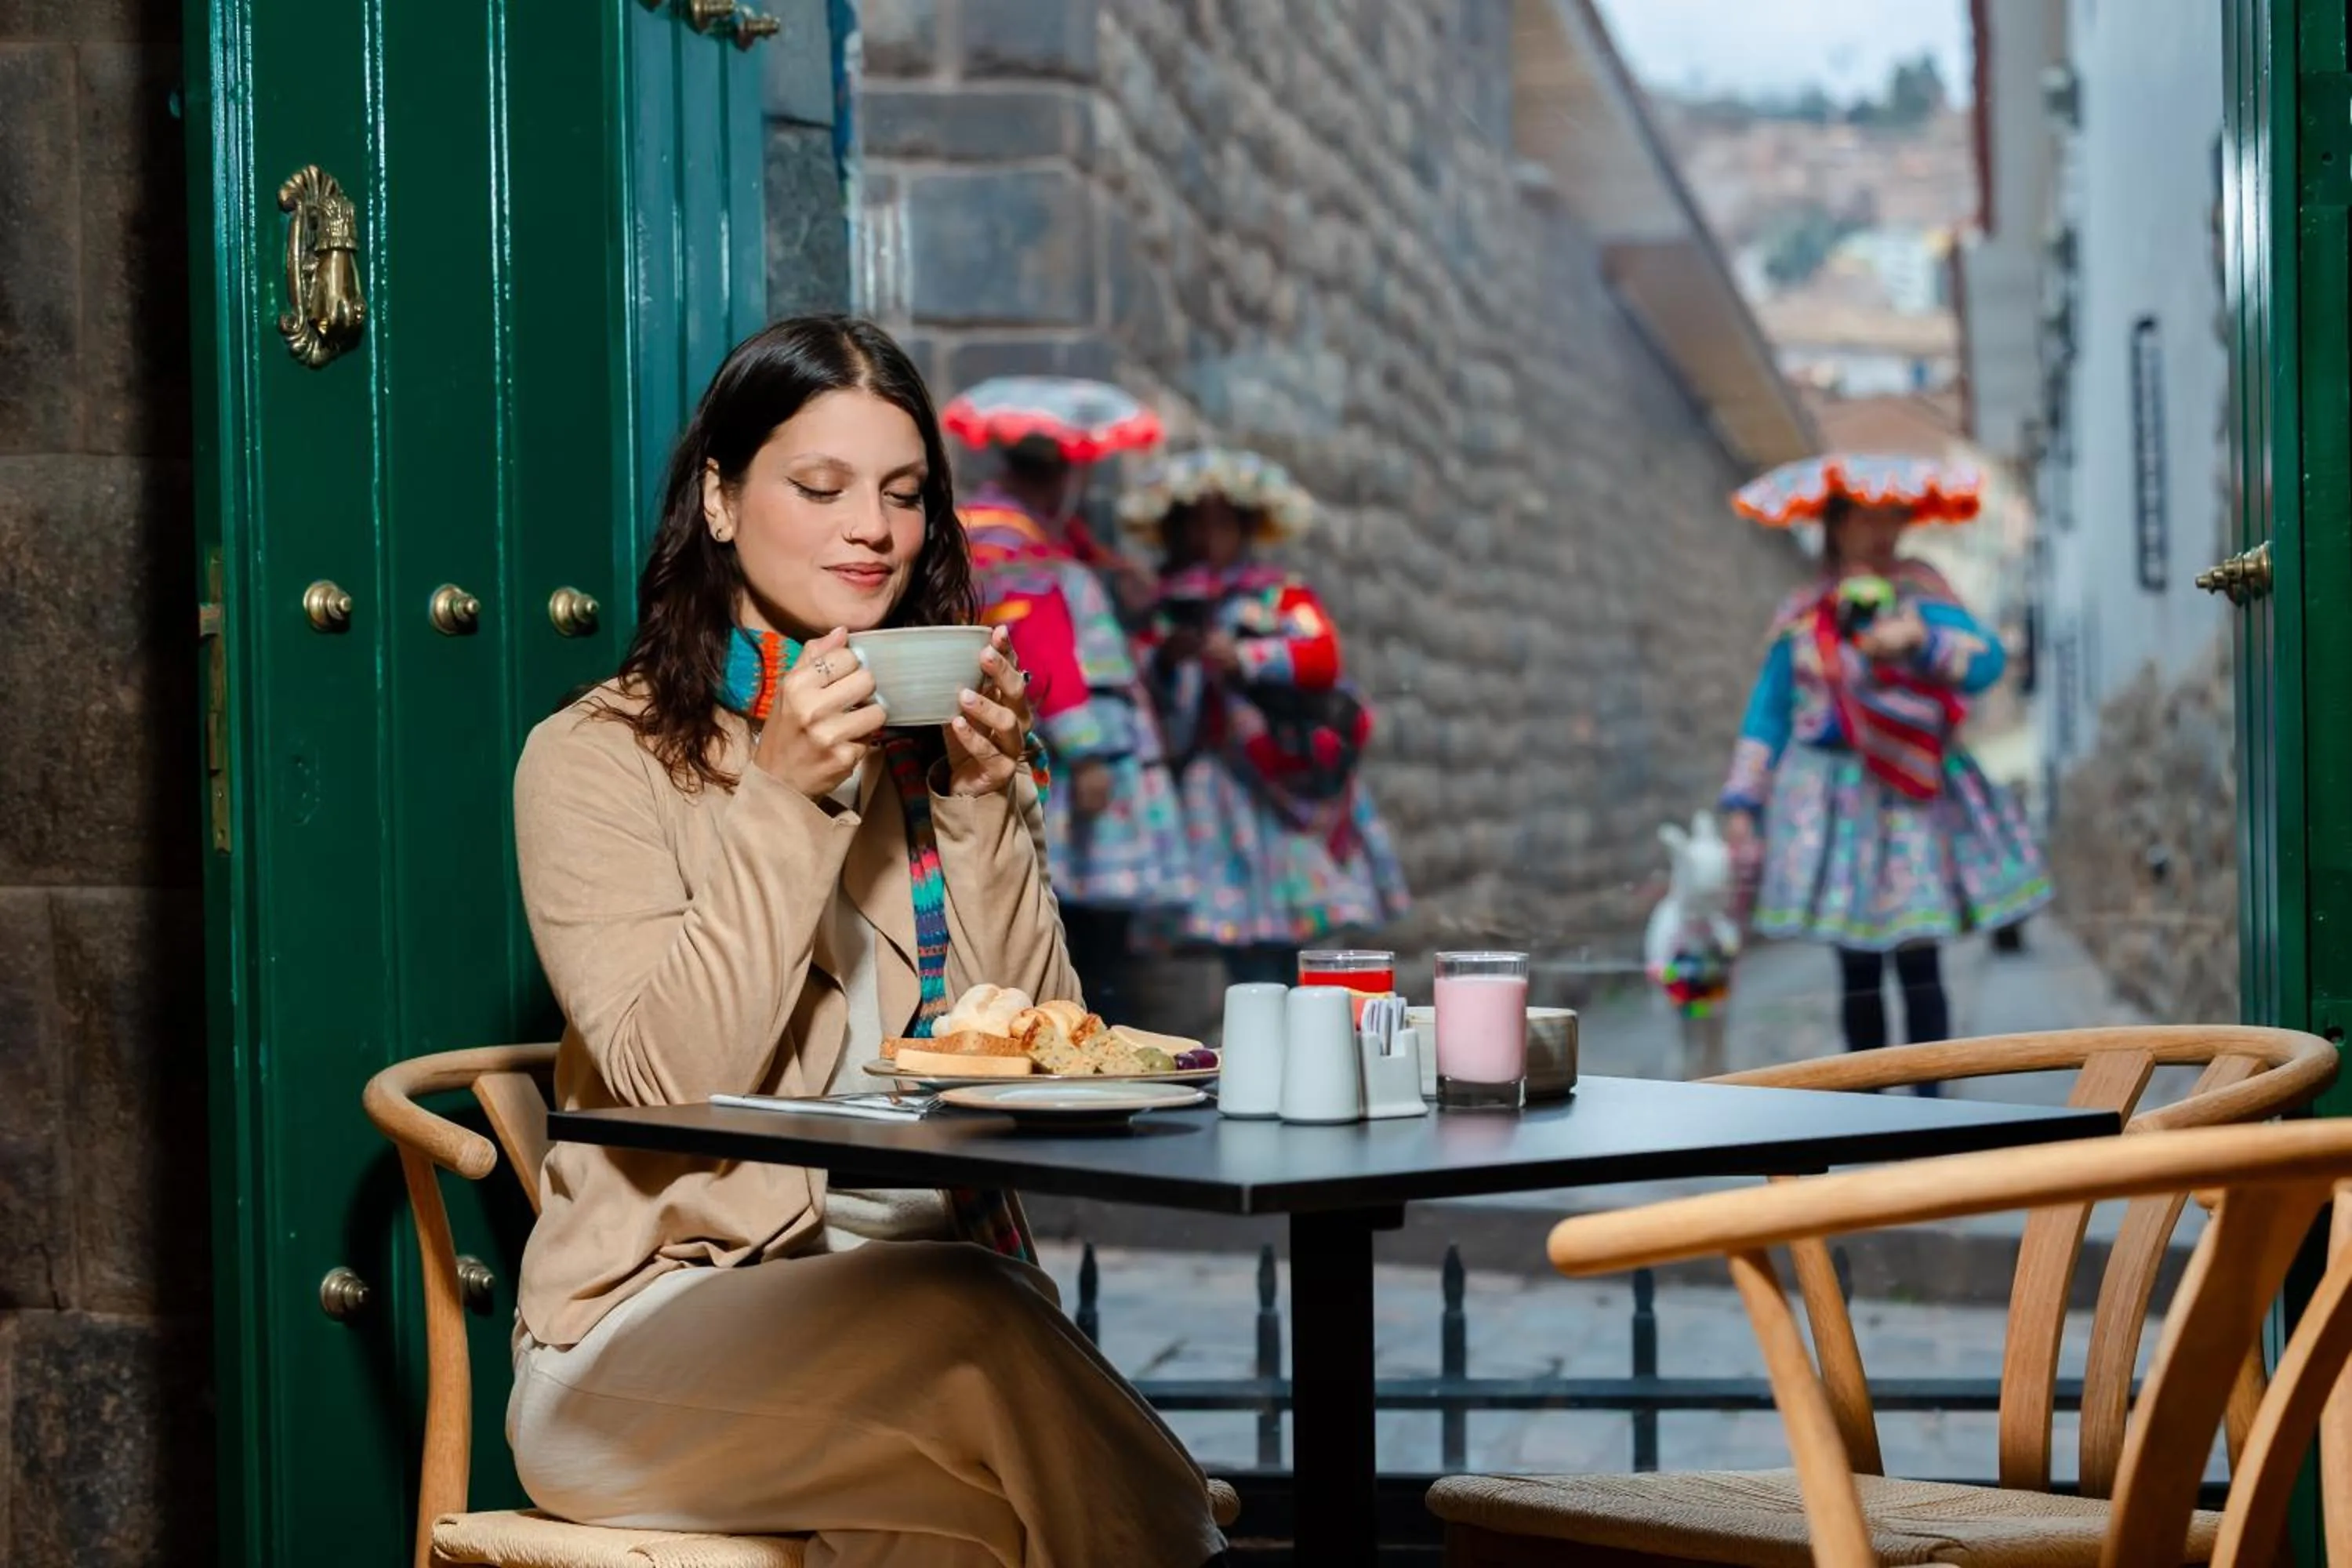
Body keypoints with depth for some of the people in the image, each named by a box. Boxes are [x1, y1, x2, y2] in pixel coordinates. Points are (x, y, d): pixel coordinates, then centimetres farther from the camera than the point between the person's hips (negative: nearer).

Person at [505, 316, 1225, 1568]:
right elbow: (672, 1082, -11)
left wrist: (987, 805, -6)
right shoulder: (598, 758, 1)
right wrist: (783, 802, -16)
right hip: (659, 1328, -3)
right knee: (974, 1324, -33)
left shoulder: (936, 745, 15)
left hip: (926, 1292, 3)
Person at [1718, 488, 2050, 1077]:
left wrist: (1917, 639, -28)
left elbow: (1985, 662, -12)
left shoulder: (1922, 596, 4)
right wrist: (1743, 801, 9)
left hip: (1910, 800, -2)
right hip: (1831, 799, 2)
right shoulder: (1803, 616, 10)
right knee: (1857, 970, 4)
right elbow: (1768, 712, 14)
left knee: (1917, 960, -7)